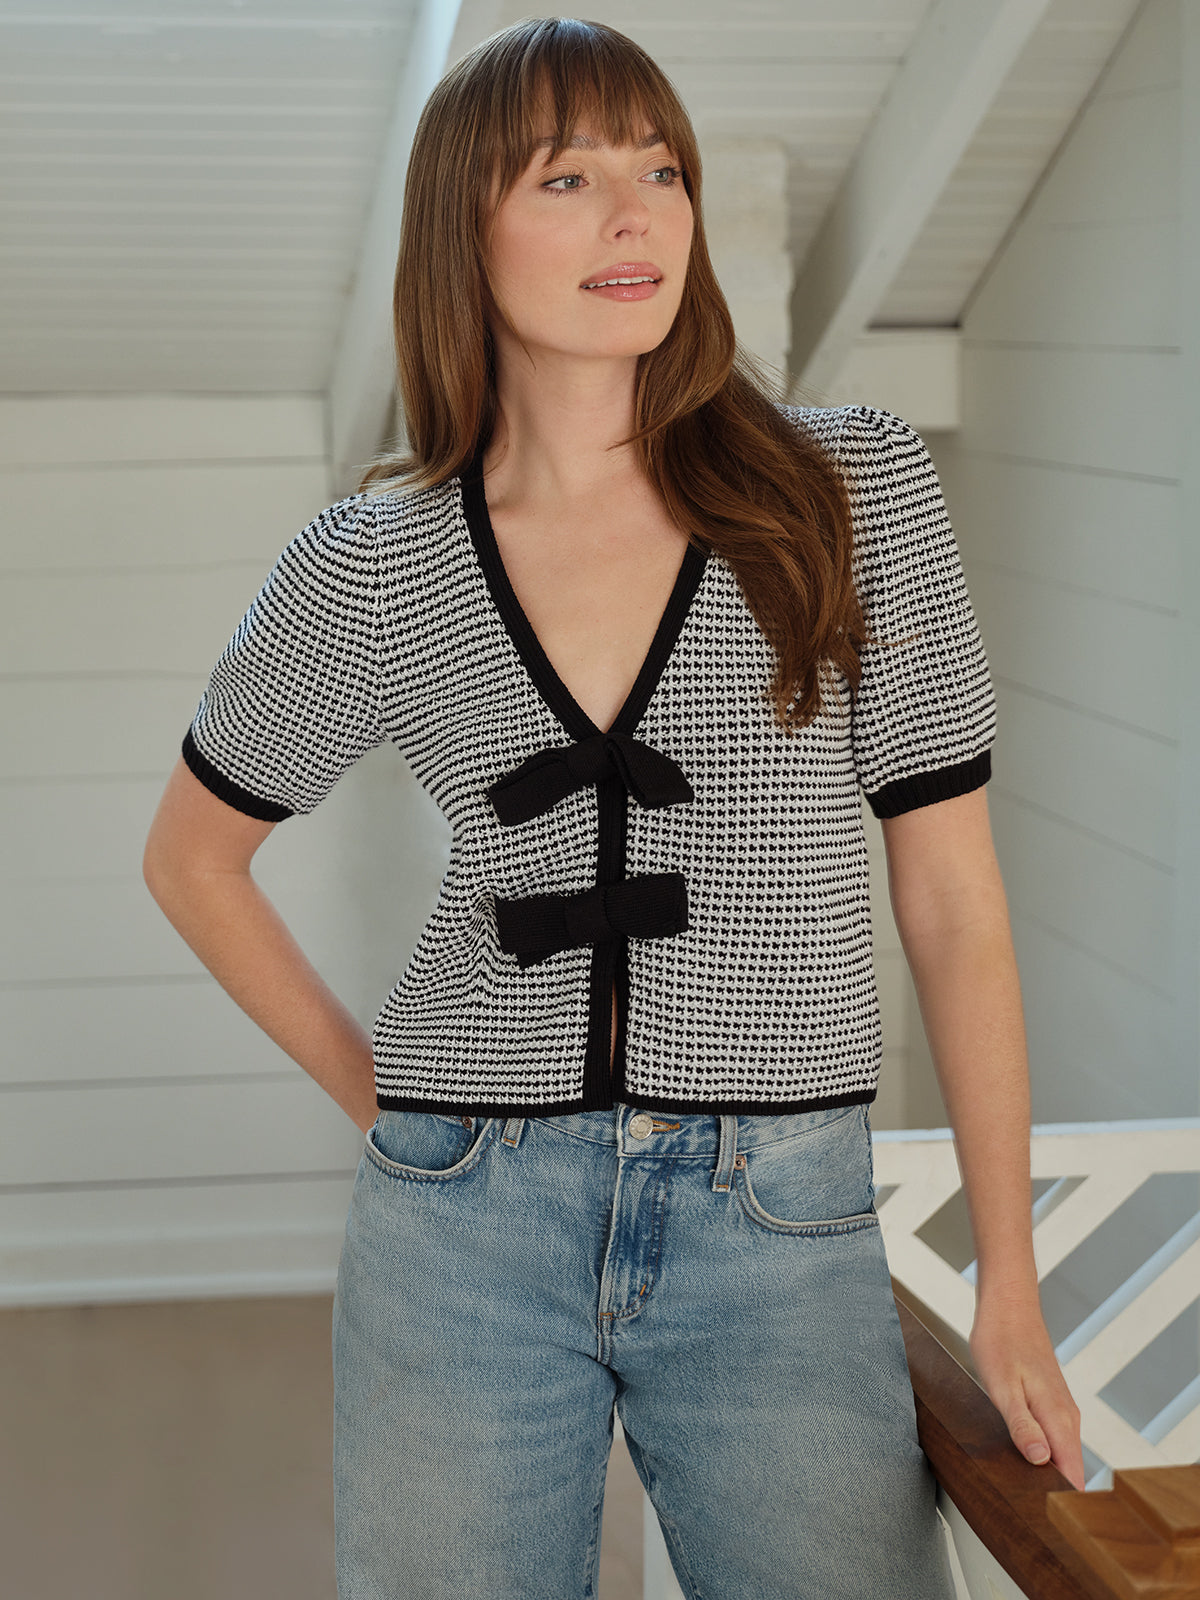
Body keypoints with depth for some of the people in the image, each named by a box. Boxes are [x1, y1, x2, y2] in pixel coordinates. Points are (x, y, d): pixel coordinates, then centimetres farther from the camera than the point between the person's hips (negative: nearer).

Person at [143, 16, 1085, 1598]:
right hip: (461, 1232, 1)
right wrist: (377, 1094, 7)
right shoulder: (373, 568, 0)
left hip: (783, 1234, 0)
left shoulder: (853, 486, -1)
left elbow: (951, 891, 0)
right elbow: (192, 856, 15)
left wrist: (1011, 1288, 0)